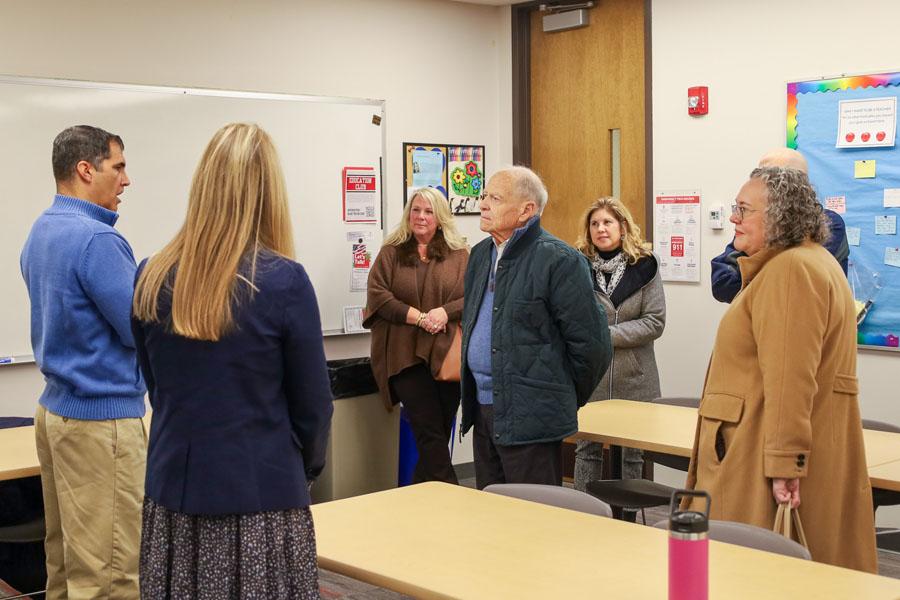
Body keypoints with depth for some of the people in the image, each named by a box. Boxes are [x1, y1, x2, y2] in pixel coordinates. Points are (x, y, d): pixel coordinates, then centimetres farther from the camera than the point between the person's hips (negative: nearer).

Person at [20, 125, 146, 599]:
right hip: (102, 417, -10)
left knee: (65, 558, 16)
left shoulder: (40, 232, 11)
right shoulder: (96, 239, -19)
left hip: (57, 408, 10)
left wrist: (144, 278, 15)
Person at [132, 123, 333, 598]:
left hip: (172, 491, 4)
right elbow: (312, 403, -5)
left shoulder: (150, 279, -2)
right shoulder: (283, 281, -14)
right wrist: (307, 466, 13)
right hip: (261, 499, -4)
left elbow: (156, 387, 11)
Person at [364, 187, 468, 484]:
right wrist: (419, 317, -13)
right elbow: (378, 295, -2)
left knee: (440, 433, 7)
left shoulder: (459, 255, 8)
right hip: (406, 356, -2)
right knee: (429, 432, -8)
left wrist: (445, 312, -16)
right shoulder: (391, 253, 8)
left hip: (448, 354, 2)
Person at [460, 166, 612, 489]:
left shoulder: (558, 260, -13)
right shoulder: (481, 254, 12)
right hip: (483, 411, 8)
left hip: (530, 420, -8)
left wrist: (564, 400, 0)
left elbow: (591, 343, -12)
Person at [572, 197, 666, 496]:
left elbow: (655, 322, -7)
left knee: (632, 453, 9)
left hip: (633, 379, 0)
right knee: (587, 449, 9)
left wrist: (609, 334, -14)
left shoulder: (644, 266, -2)